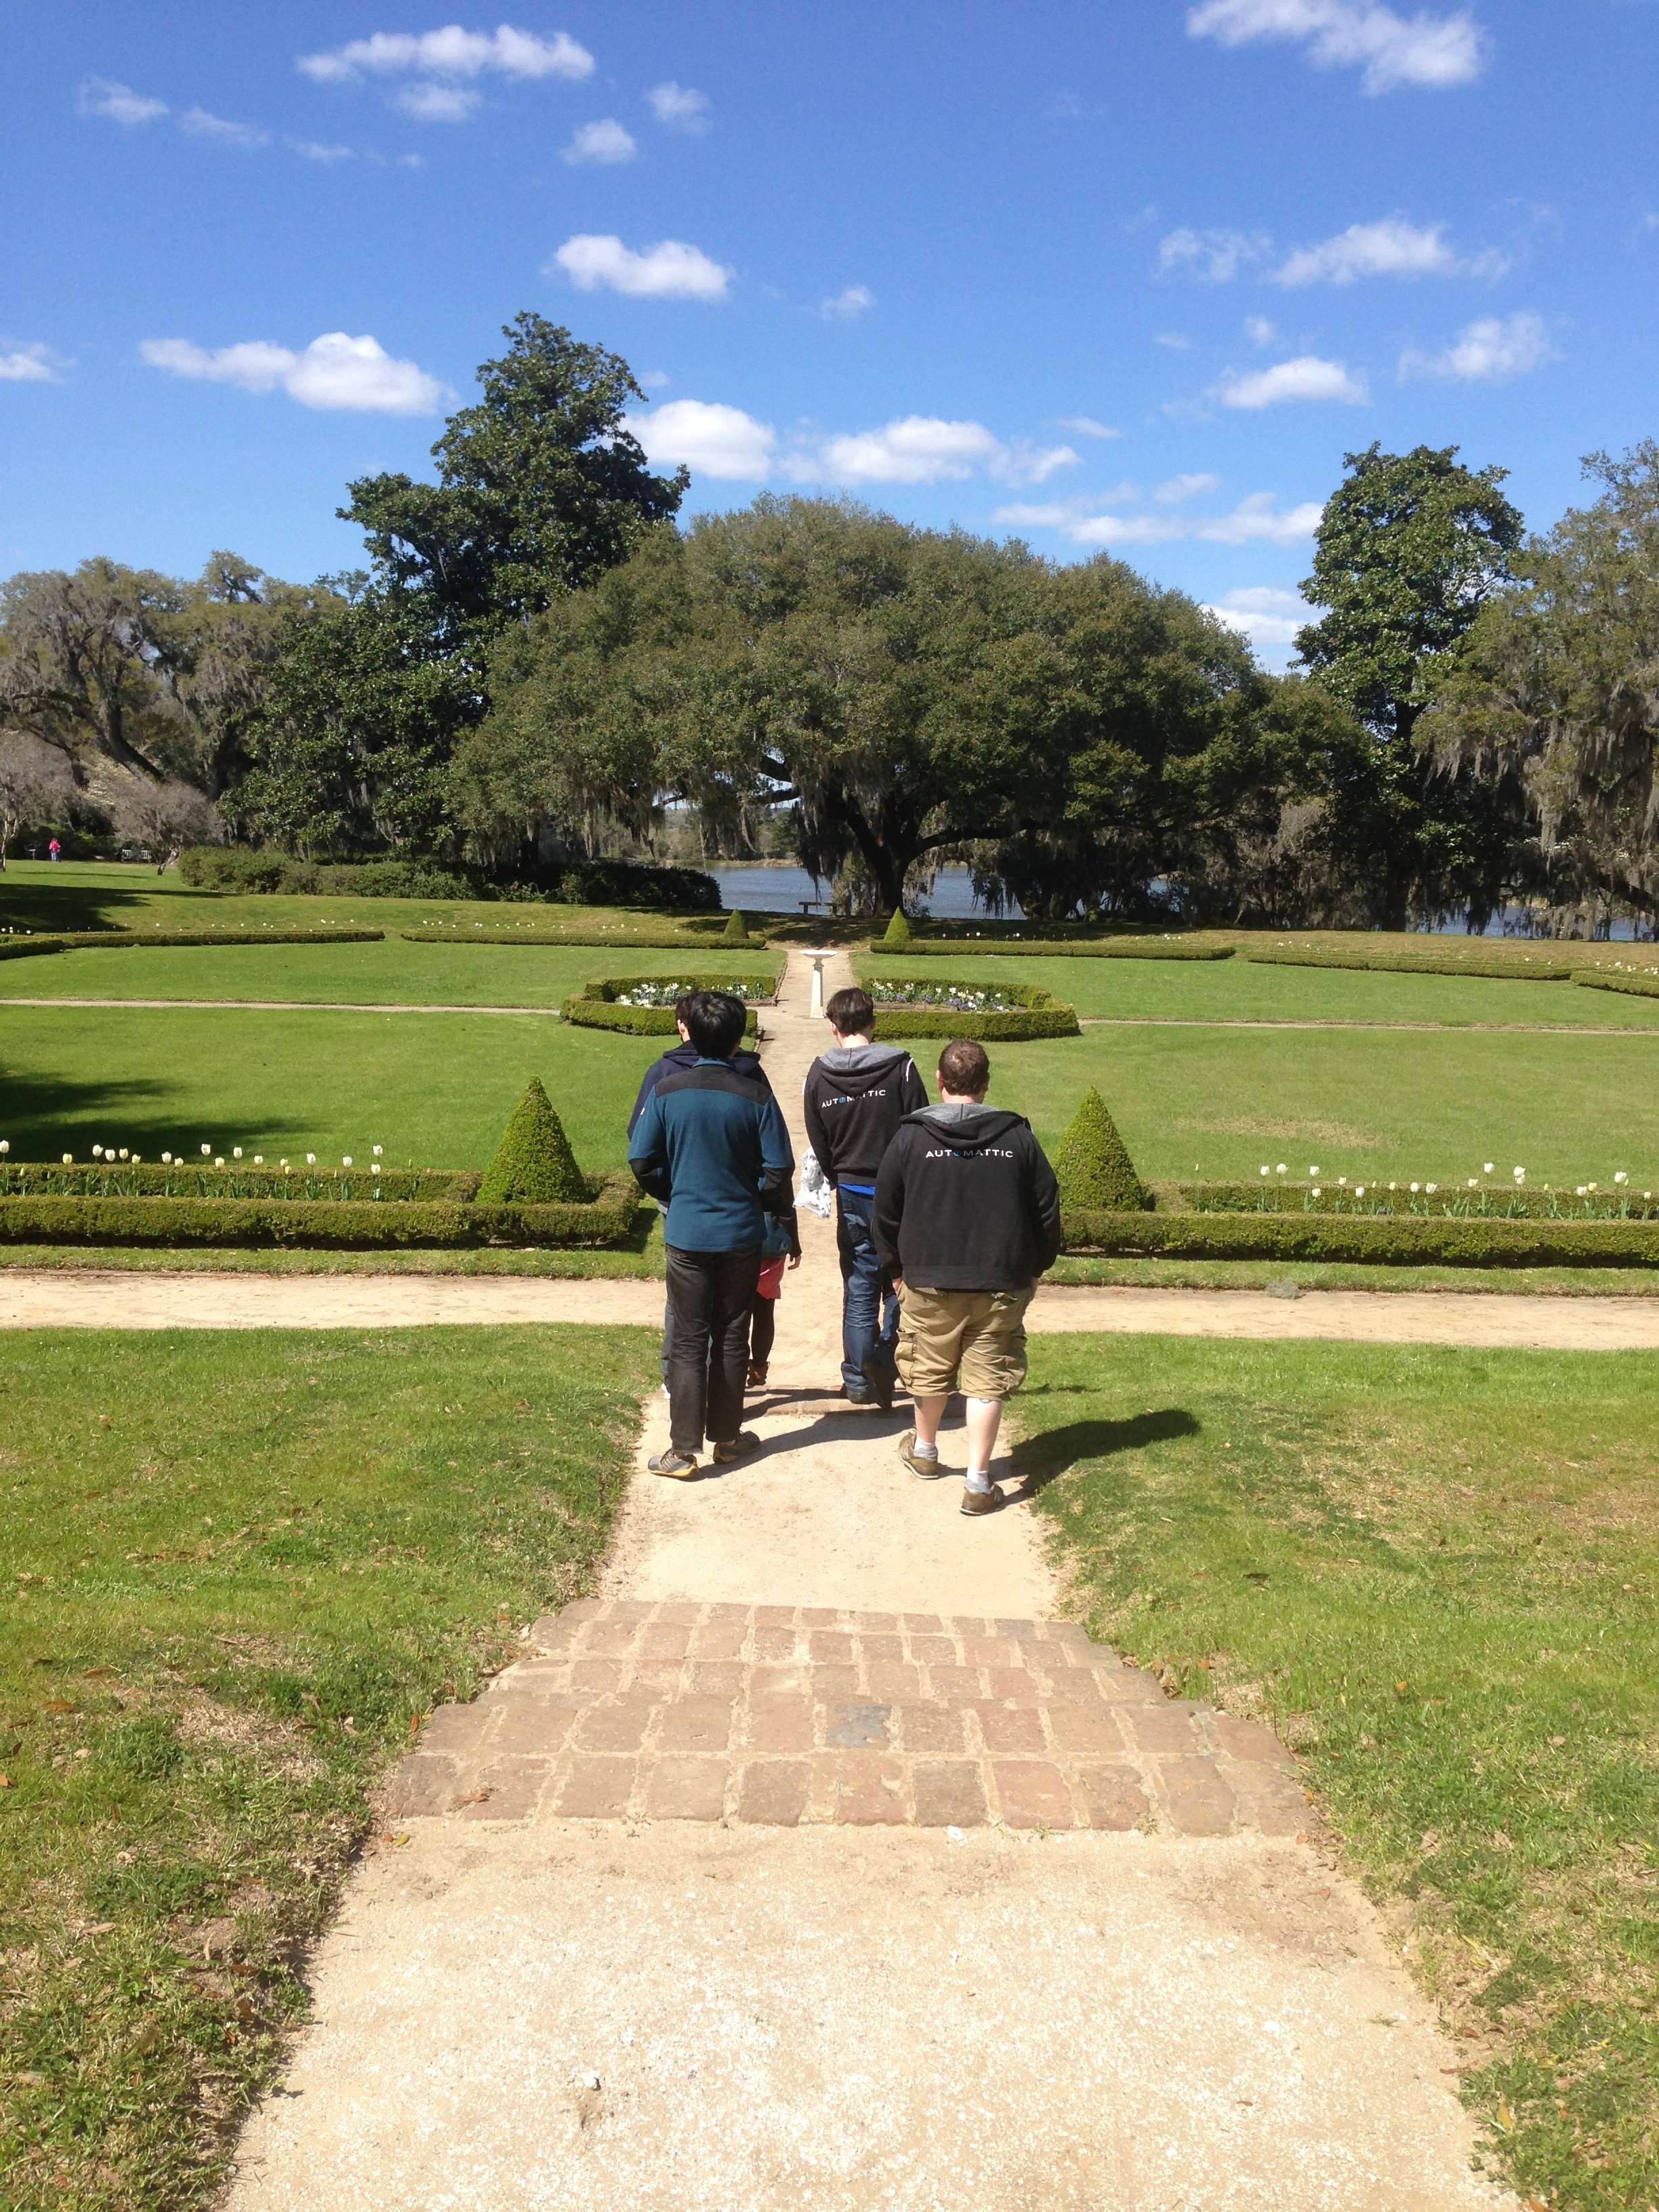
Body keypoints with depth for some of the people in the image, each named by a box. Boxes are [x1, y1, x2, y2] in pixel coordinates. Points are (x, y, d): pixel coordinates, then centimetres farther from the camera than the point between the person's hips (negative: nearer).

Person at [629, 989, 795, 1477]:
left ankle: (684, 1450, 5)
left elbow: (641, 1161, -4)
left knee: (688, 1341, 6)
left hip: (686, 1235, 0)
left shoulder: (667, 1091, -8)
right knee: (731, 1339, 14)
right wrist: (778, 1207, 12)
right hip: (741, 1233, 0)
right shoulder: (755, 1096, -9)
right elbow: (778, 1170, -8)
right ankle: (727, 1437, 24)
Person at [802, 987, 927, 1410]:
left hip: (851, 1195, 3)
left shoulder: (819, 1075, -2)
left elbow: (818, 1143, 6)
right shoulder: (900, 1068, -11)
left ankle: (859, 1380, 15)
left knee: (859, 1289, 11)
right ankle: (887, 1366, -1)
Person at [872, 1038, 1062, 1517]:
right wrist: (1035, 1267, 16)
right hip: (1002, 1283, 0)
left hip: (929, 1283, 0)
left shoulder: (910, 1138, -6)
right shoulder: (1018, 1137, -4)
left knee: (930, 1372, 18)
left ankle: (924, 1450, 40)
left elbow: (885, 1214, 0)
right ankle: (978, 1483, 4)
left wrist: (896, 1267, 15)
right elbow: (1047, 1211, 2)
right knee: (987, 1380, 5)